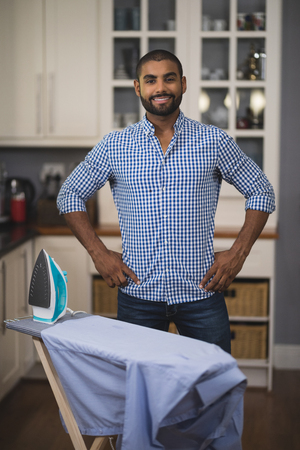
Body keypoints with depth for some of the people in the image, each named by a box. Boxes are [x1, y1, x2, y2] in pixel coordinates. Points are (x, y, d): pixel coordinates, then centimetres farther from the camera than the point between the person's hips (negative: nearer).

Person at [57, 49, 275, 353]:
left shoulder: (213, 141, 1)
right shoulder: (114, 146, 3)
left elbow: (261, 193, 8)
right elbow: (70, 195, 11)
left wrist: (239, 252, -2)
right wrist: (98, 252, 1)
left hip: (201, 292, 0)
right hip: (138, 293, 1)